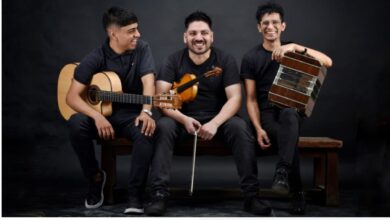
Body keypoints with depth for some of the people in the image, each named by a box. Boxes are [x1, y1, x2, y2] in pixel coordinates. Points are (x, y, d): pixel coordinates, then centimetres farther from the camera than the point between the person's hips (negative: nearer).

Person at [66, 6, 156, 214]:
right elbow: (72, 96, -12)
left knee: (147, 132, -35)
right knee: (76, 124, -31)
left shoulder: (141, 49, -4)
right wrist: (97, 116, -29)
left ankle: (135, 195, -24)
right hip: (101, 114, 0)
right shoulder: (95, 59, -9)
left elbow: (148, 82, -16)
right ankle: (95, 177, -6)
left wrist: (146, 111, -36)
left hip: (132, 115, 0)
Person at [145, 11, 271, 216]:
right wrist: (184, 119, -32)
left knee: (241, 127, -30)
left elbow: (235, 98, -12)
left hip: (218, 119, 0)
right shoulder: (173, 61, -4)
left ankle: (251, 195, -25)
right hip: (183, 120, 0)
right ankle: (159, 195, -32)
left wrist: (215, 123, -30)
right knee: (163, 126, -32)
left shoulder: (226, 60, -4)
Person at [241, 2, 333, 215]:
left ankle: (282, 172, -41)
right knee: (289, 140, -33)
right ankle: (297, 192, -19)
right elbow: (251, 99, 1)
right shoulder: (251, 58, 5)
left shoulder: (293, 51, 9)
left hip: (292, 111, 1)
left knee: (288, 115, -38)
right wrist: (258, 128, -16)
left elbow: (328, 62, -8)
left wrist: (295, 47, -21)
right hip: (267, 113, -1)